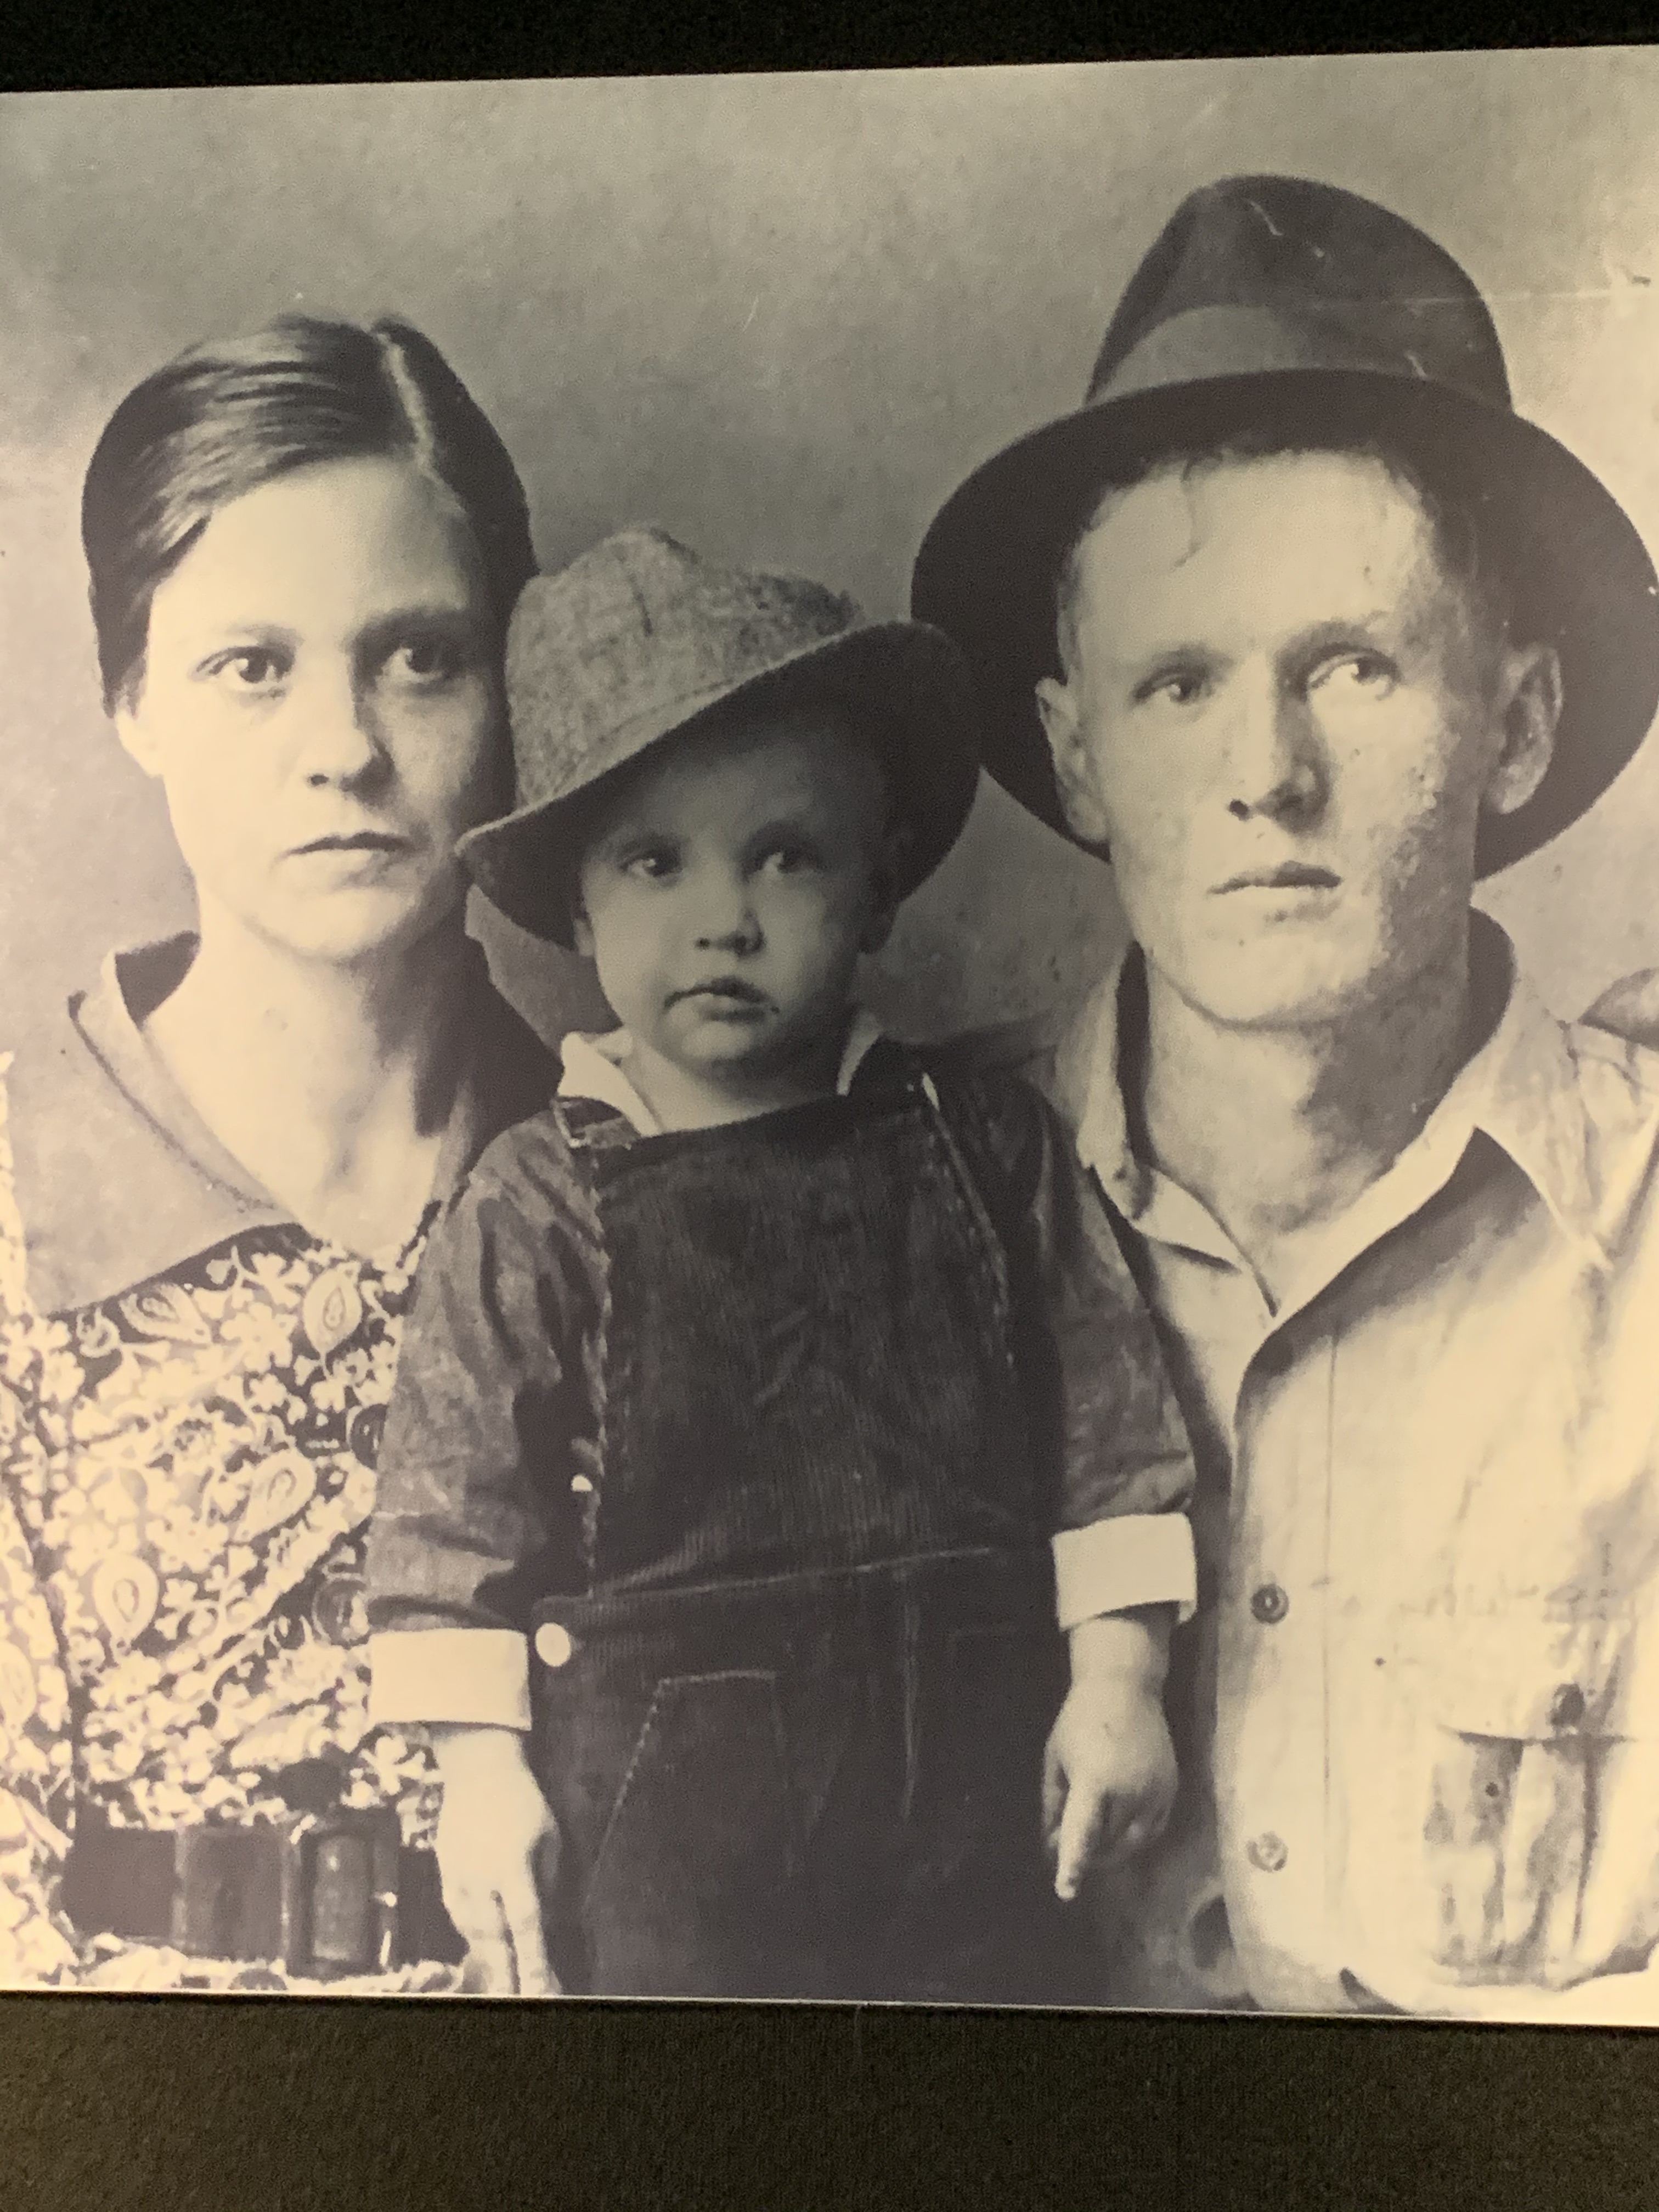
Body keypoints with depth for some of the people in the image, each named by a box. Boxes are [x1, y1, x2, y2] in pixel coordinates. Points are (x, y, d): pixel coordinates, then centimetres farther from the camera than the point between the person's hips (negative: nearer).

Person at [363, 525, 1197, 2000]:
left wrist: (1119, 1680, 1)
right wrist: (483, 1761, -3)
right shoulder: (536, 1201, -6)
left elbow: (1108, 1426, 2)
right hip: (663, 1805, -1)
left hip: (965, 1780, 2)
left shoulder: (991, 1148, -2)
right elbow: (457, 1499, -2)